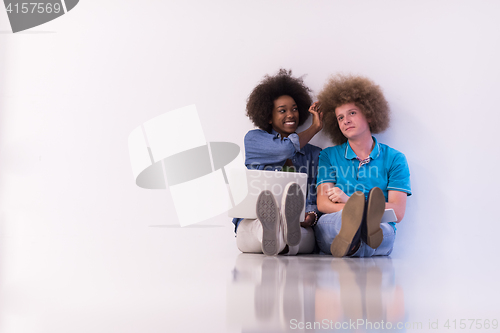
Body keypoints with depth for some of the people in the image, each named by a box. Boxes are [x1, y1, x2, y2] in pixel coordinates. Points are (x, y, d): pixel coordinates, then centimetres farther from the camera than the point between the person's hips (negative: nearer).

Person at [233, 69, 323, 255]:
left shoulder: (314, 154, 21)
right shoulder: (254, 139, 15)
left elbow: (315, 197, 10)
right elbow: (286, 148, -4)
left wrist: (310, 216, -14)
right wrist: (315, 128, 13)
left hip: (299, 226, 1)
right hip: (253, 222, -1)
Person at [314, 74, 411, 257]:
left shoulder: (395, 159, 12)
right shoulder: (329, 156, 17)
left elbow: (397, 212, 1)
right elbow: (323, 204, 4)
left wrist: (350, 201, -12)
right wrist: (357, 208, -18)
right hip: (333, 226, 0)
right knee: (326, 221, -36)